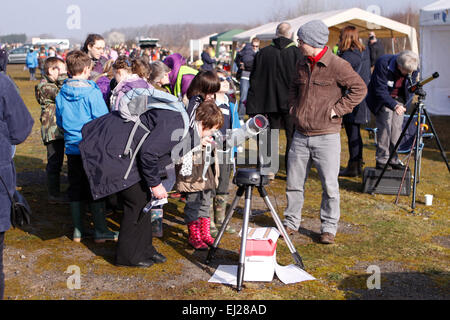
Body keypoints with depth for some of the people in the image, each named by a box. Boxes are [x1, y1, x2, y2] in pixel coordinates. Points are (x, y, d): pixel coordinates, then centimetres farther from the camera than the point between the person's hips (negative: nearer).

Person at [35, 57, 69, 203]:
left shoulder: (56, 84, 20)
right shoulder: (44, 86, -12)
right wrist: (63, 76, -19)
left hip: (61, 129, 9)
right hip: (52, 131, -9)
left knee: (56, 162, 14)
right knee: (54, 162, -3)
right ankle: (54, 194, 5)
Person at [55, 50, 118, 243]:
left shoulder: (62, 93, 2)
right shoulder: (92, 93, -15)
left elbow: (59, 122, 12)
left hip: (71, 147, 5)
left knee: (75, 189, 12)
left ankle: (78, 231, 19)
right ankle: (101, 232, 9)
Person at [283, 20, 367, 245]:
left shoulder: (337, 66, -11)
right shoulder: (302, 64, 10)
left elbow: (359, 89, -11)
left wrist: (337, 109, -12)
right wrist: (293, 106, 12)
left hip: (326, 136, -6)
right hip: (300, 135, 6)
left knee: (329, 184, 0)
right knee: (294, 182, 10)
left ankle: (329, 228, 15)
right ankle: (291, 223, 24)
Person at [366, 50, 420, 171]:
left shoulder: (413, 69, -14)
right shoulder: (383, 64, -30)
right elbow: (380, 90, -30)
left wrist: (405, 104, -4)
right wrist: (394, 105, -41)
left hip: (399, 100, 4)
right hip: (382, 98, -4)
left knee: (397, 129, -2)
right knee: (384, 127, -12)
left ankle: (393, 160, 9)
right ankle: (381, 160, -4)